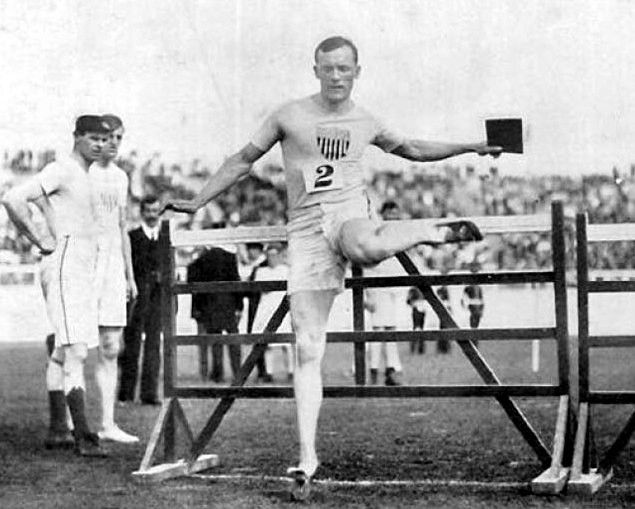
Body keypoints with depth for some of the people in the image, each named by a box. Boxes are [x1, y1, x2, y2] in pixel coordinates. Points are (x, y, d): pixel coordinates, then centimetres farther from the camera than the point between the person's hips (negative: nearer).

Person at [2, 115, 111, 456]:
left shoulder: (84, 176, 19)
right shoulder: (61, 170, -10)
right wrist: (42, 241, -17)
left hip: (84, 271, 10)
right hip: (64, 266, -10)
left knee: (63, 352, 13)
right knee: (75, 353, -16)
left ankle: (57, 430, 19)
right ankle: (84, 437, -21)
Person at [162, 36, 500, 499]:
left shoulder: (365, 123, 12)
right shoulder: (290, 116, 6)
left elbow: (411, 149, 30)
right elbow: (244, 160, 14)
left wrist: (471, 147, 28)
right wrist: (198, 202, 11)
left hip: (351, 213, 0)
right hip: (307, 231, 0)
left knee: (366, 247, -42)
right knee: (308, 349, -7)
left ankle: (439, 231, -11)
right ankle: (307, 457, -2)